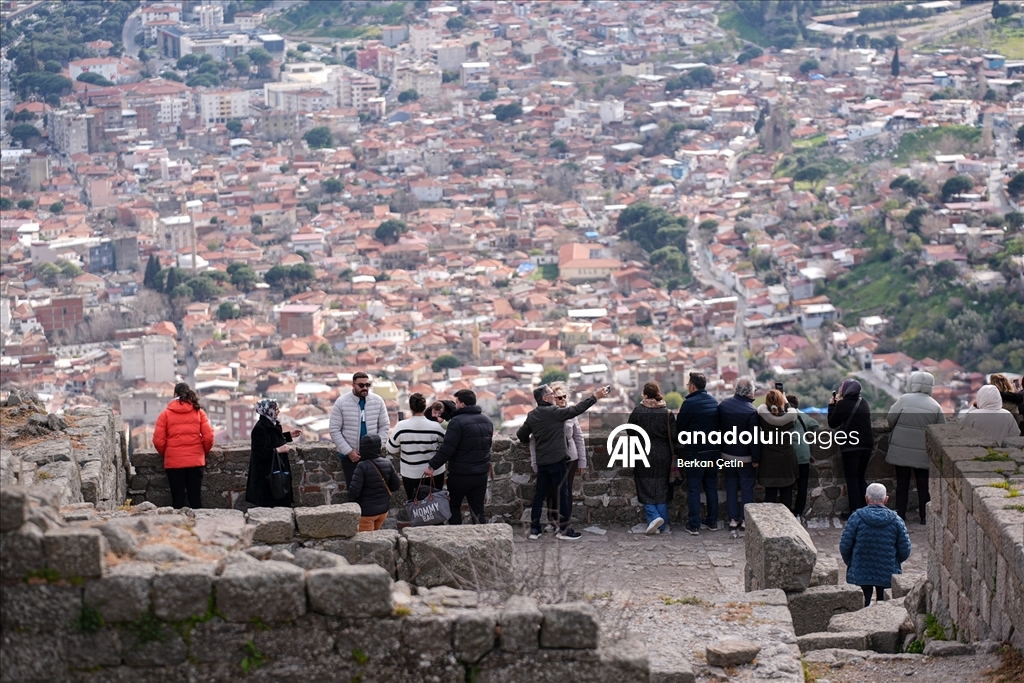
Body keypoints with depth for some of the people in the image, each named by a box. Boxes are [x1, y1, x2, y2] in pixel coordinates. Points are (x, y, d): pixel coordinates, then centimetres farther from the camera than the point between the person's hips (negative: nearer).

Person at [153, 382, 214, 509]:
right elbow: (208, 437, -3)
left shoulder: (166, 414, -1)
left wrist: (165, 454, 14)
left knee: (178, 499, 5)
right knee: (195, 498, 8)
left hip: (174, 462, -1)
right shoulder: (198, 411, 2)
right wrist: (204, 451, 16)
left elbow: (158, 440, -5)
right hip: (195, 461, 1)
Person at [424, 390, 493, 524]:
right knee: (477, 510, 9)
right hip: (481, 474, 6)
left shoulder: (457, 422, -17)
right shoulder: (487, 421, 8)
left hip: (460, 474, -6)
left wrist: (432, 466, -14)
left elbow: (447, 449, -20)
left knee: (454, 506, 12)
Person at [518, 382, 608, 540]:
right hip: (557, 460, -6)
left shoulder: (532, 416, 6)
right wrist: (595, 397, -6)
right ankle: (564, 530, 4)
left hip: (541, 461, 7)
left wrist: (529, 442, 35)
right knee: (562, 494, 1)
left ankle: (534, 529, 12)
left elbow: (521, 434, 13)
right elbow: (577, 409, -12)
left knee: (539, 495, 10)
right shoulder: (554, 412, -13)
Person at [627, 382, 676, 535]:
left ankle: (654, 517, -15)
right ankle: (664, 525, 11)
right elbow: (674, 436, -4)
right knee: (661, 489, 10)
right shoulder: (667, 412, -5)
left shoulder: (638, 412, -9)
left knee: (646, 489, 5)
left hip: (643, 455, -2)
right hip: (663, 456, 2)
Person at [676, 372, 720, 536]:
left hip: (695, 451, -6)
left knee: (694, 489, 0)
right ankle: (712, 522, 19)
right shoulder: (714, 401, 5)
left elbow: (679, 428, -9)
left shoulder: (689, 403, -16)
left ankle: (694, 525, 0)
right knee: (711, 487, 14)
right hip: (713, 449, 6)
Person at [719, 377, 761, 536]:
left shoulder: (723, 405, -3)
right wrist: (756, 458, -10)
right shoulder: (751, 411, -21)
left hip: (727, 454, 5)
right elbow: (754, 438, -19)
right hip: (745, 457, -5)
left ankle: (733, 519, 14)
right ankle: (746, 520, 8)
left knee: (731, 487, 12)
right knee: (747, 489, 6)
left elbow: (718, 426, 8)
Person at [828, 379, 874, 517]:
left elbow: (832, 423, -3)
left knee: (851, 479, 0)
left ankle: (855, 512, -5)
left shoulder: (843, 404, -10)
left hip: (851, 447, -6)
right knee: (860, 478, 16)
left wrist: (832, 405, 8)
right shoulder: (863, 403, 10)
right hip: (866, 446, 6)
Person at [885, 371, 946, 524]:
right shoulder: (935, 406, -1)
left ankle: (900, 515, 9)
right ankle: (925, 516, 9)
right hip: (923, 453, 1)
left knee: (902, 483, 7)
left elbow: (891, 419, -5)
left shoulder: (904, 399, -8)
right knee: (923, 483, 9)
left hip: (901, 451, -1)